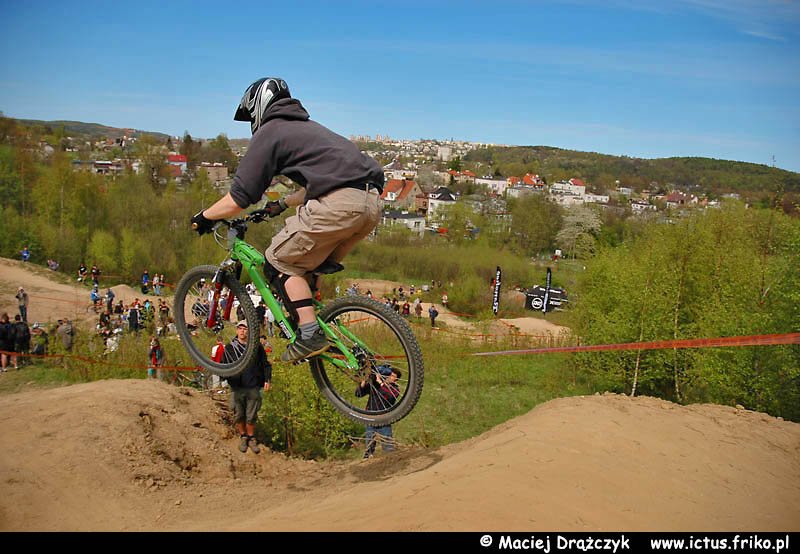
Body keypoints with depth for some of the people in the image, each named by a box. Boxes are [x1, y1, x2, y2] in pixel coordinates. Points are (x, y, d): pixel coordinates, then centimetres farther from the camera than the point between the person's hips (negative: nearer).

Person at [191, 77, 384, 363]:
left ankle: (310, 335, 1)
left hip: (338, 204, -9)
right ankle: (319, 324, 27)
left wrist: (203, 217, 18)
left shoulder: (269, 132, 7)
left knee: (281, 261, 8)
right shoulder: (307, 127, 33)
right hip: (371, 204, 9)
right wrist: (282, 204, 54)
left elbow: (238, 199, 1)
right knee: (311, 263, 26)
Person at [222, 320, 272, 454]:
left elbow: (265, 364, 12)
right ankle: (243, 437, 28)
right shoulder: (230, 348, 5)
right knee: (239, 416, 8)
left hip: (253, 388, 0)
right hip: (237, 388, 0)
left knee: (251, 417, 5)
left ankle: (251, 438, 24)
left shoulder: (257, 347, 6)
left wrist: (267, 380, 2)